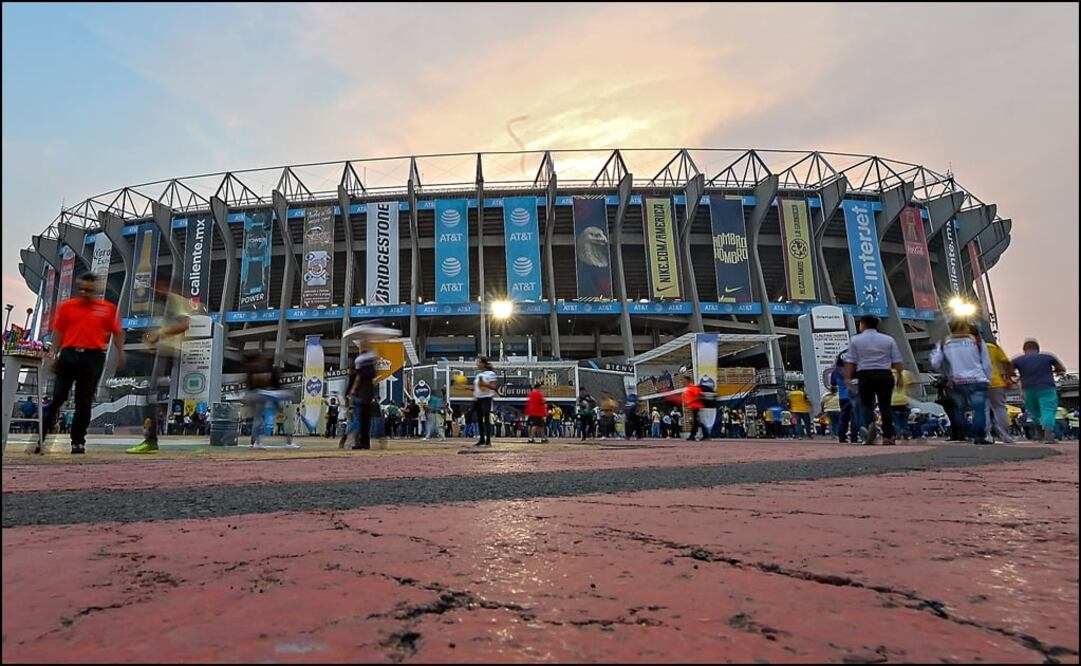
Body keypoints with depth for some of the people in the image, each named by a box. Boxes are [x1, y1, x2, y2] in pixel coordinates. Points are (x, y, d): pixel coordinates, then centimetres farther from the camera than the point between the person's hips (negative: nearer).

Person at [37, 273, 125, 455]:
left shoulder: (108, 308, 6)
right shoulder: (66, 306, 9)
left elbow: (117, 332, 9)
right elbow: (58, 332, 9)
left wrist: (120, 353, 1)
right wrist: (54, 356, 3)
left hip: (93, 358, -1)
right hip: (69, 354, 1)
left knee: (84, 403, 5)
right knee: (57, 398, 2)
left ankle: (78, 442, 13)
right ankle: (40, 439, 10)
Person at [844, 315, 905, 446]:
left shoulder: (855, 339, 3)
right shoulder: (889, 339, 9)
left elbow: (850, 361, -1)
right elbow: (897, 360, 6)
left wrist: (849, 378, 2)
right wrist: (900, 376, 13)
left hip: (865, 375, -1)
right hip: (885, 375, 2)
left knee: (865, 403, 10)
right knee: (885, 405, 5)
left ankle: (870, 425, -18)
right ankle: (888, 437, 3)